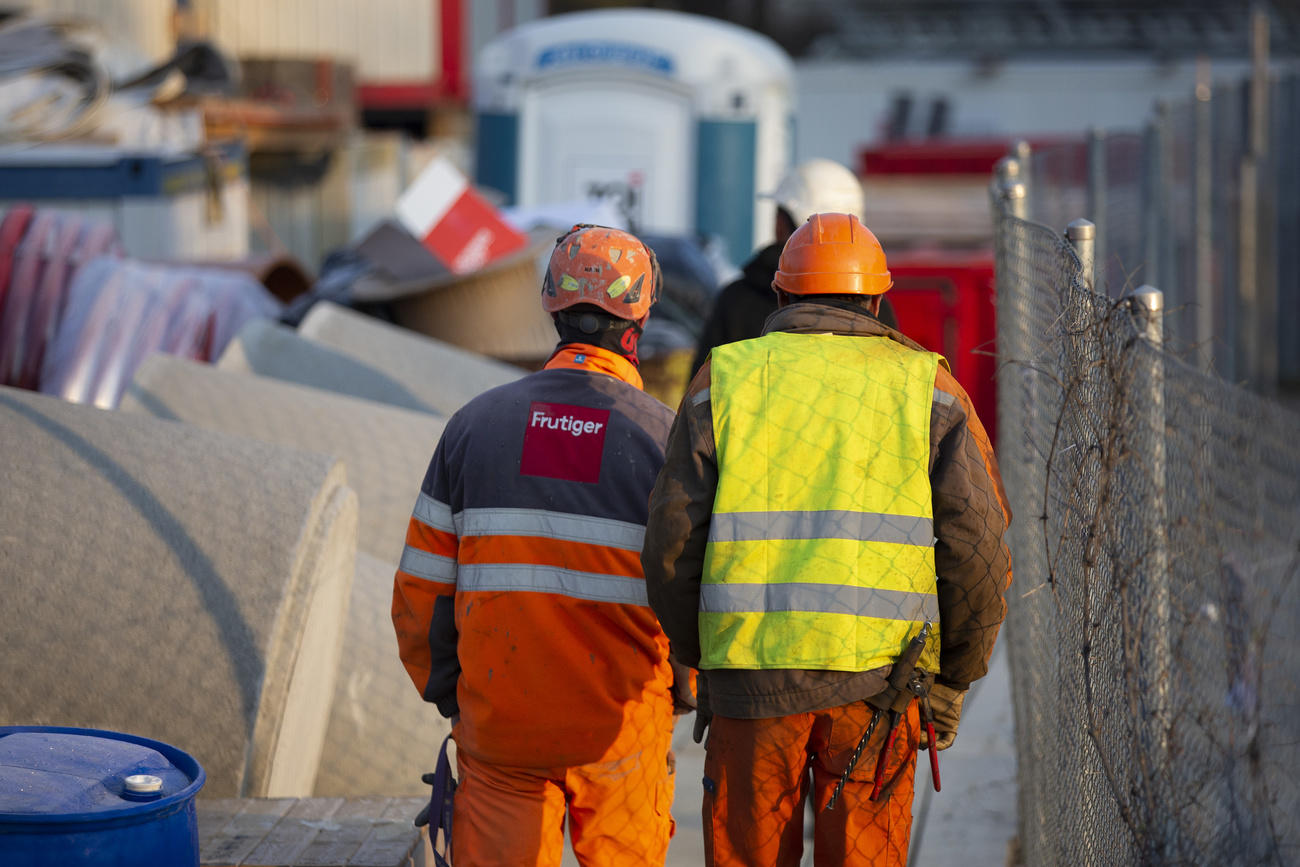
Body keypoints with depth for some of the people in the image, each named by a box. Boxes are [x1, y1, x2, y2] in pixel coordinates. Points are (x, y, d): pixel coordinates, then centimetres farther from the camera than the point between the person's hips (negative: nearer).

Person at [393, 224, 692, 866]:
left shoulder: (476, 422, 0)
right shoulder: (663, 436, -7)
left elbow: (421, 589, 2)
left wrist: (445, 692, 16)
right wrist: (686, 690, 14)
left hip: (497, 719, 2)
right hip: (620, 728, -1)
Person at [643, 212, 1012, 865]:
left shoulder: (723, 380, 8)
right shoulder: (927, 388, 7)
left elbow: (672, 546, 3)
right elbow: (979, 548, 0)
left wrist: (701, 660, 16)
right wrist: (954, 679, 10)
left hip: (750, 676, 0)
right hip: (878, 681, 0)